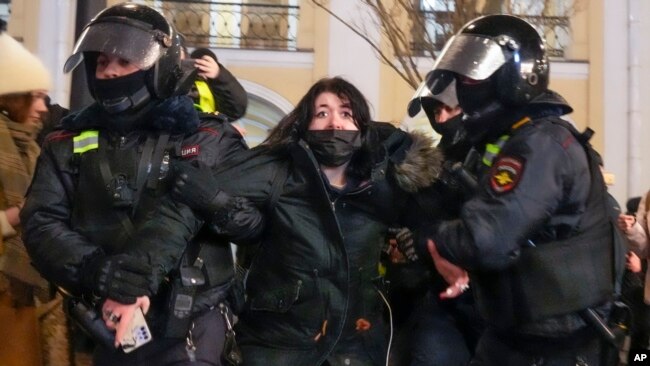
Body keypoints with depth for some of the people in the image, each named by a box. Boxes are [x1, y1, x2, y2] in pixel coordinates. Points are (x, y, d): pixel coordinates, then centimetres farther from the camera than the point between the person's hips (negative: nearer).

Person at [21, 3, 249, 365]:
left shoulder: (205, 140, -1)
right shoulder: (68, 145, 8)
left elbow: (179, 216, -16)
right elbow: (42, 223, -5)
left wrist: (128, 283, -29)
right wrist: (105, 279, -21)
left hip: (186, 326, -3)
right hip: (102, 328, 4)